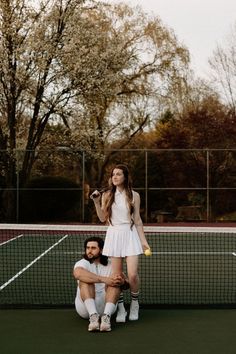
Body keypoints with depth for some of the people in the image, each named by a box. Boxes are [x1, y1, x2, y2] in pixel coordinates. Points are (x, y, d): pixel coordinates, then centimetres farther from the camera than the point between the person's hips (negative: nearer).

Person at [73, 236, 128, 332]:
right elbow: (78, 273, -27)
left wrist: (123, 282, -29)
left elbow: (126, 283, -2)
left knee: (115, 281, -21)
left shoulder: (111, 265, 10)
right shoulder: (82, 263, 0)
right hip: (85, 306, -2)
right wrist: (104, 279, -36)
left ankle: (106, 316, -40)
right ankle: (93, 316, -41)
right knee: (85, 280, -24)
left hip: (107, 304, 2)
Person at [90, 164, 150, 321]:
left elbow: (137, 219, 6)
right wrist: (97, 202, -7)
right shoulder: (107, 195, 5)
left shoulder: (134, 195, 3)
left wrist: (143, 240, 2)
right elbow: (103, 219, 5)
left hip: (130, 234, -1)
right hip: (113, 235, 1)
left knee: (132, 275, -10)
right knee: (117, 276, 1)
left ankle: (135, 303, 14)